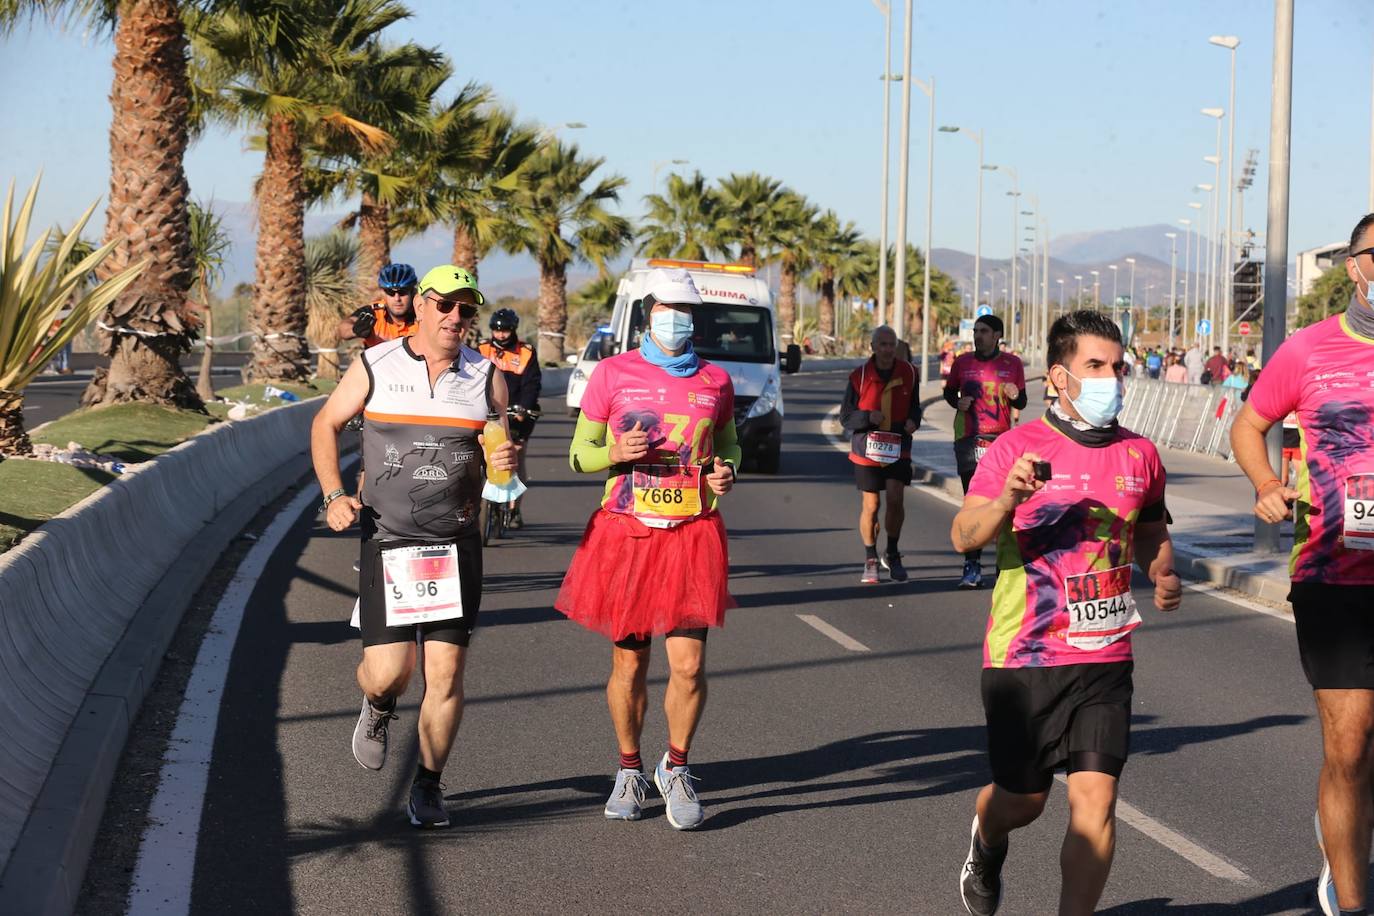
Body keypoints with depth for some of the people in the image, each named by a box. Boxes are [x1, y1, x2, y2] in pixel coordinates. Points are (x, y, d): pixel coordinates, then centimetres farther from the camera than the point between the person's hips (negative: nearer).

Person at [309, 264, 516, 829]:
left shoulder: (485, 376, 5)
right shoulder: (374, 367, 0)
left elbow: (505, 451, 14)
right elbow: (326, 424, 11)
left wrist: (505, 460, -11)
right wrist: (334, 495, -2)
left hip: (456, 544, 1)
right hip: (386, 542, -1)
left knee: (446, 673, -2)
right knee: (387, 672, -6)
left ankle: (427, 787, 15)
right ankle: (378, 709, 32)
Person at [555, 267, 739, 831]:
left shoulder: (714, 381, 6)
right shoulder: (613, 374, 1)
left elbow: (728, 444, 22)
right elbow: (579, 454, 6)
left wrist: (726, 471, 0)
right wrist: (615, 452, -15)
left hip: (692, 536, 1)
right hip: (625, 532, -1)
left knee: (689, 665, -7)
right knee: (628, 662, 7)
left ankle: (675, 769, 17)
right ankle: (629, 770, 28)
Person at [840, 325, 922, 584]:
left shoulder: (908, 373, 2)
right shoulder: (859, 376, -4)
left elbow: (914, 405, 17)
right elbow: (845, 417, -1)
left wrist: (913, 420, -5)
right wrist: (868, 417, -20)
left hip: (898, 448, 1)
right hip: (866, 449, -1)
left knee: (896, 499, -11)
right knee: (870, 506, 2)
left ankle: (892, 554, 11)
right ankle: (871, 561, 18)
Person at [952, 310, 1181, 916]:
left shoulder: (1139, 455, 7)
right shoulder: (1017, 447, -6)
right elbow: (964, 536, -13)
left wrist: (1165, 577, 4)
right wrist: (1007, 498, -32)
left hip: (1104, 659, 2)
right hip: (1023, 657, -2)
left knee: (1095, 798, -10)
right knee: (1022, 799, 11)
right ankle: (986, 843, 47)